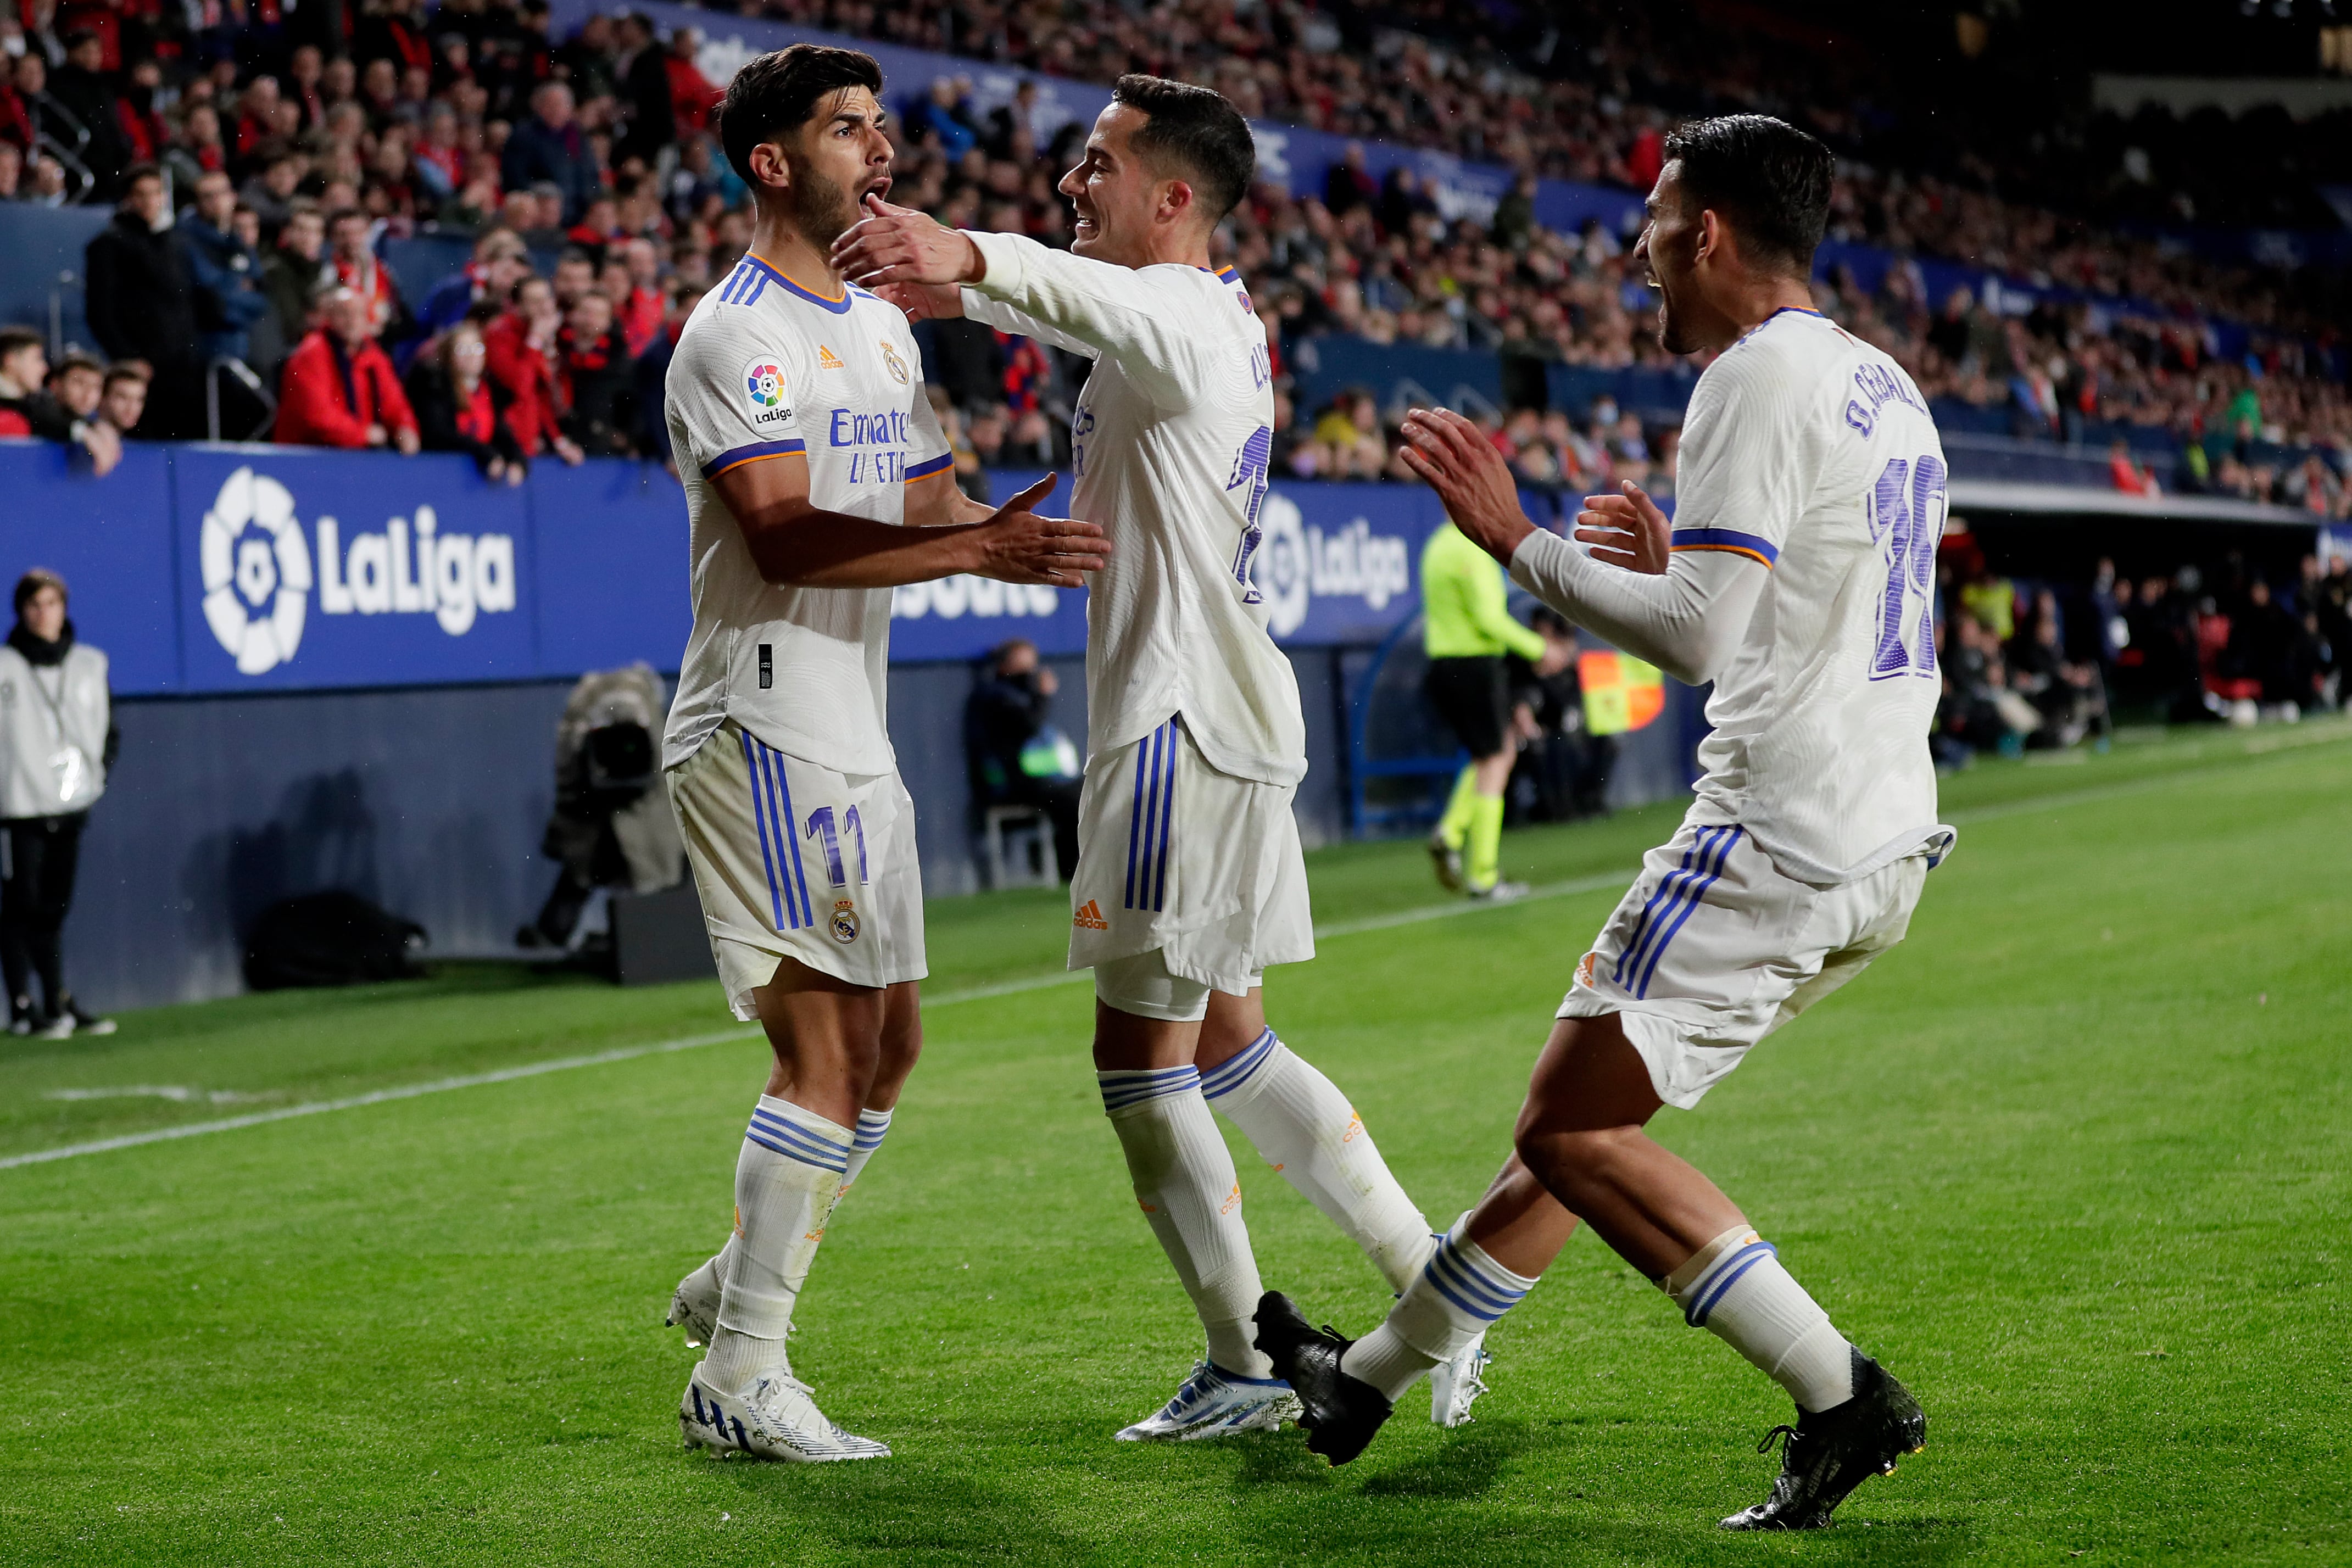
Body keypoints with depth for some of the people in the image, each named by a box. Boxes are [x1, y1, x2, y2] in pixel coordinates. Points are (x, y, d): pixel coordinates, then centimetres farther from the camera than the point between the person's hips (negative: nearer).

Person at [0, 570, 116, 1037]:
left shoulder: (90, 665, 8)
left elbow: (110, 732, 18)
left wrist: (96, 775, 7)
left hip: (72, 806, 4)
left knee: (55, 909, 9)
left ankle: (59, 1004, 13)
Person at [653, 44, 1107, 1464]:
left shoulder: (884, 329, 17)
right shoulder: (738, 336, -12)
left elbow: (930, 506, 21)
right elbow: (787, 536, -24)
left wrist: (1038, 544, 2)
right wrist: (975, 548, -32)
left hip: (856, 737, 10)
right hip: (764, 733, -10)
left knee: (888, 1044, 14)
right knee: (826, 1059, -11)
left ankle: (733, 1287, 28)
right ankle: (738, 1379, -5)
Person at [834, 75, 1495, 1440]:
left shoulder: (1178, 318, -15)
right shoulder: (1227, 318, 16)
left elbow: (1118, 305, -42)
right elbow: (1096, 310, 38)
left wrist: (973, 254, -59)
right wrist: (959, 293, 32)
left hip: (1183, 720, -10)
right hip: (1238, 714, 10)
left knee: (1142, 1052, -1)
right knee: (1225, 1038, 17)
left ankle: (1248, 1367, 5)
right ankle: (1435, 1289, 17)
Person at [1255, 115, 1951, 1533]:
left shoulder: (1758, 379, -13)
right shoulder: (1885, 385, 17)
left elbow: (1698, 640, -22)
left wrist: (1515, 539, -12)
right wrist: (1677, 564, 20)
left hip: (1784, 836, -10)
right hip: (1885, 833, 10)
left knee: (1576, 1128, -5)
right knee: (1589, 1105, 17)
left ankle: (1845, 1397, -8)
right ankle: (1371, 1379, 28)